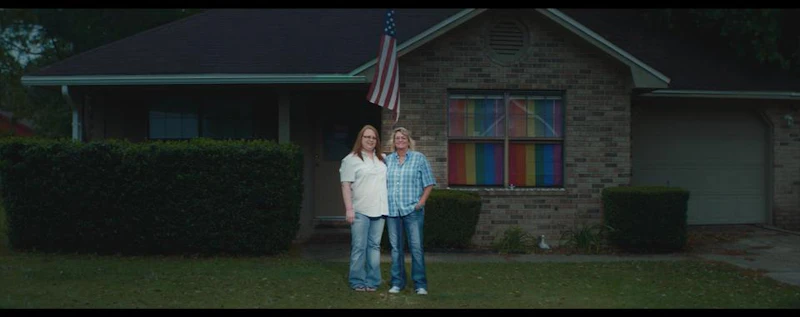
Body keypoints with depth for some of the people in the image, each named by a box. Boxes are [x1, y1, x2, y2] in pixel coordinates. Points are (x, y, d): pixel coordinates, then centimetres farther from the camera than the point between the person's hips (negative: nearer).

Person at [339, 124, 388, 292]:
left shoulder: (383, 159, 15)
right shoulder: (351, 159, -1)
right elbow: (346, 185, -6)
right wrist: (349, 209, -13)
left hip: (379, 210, 5)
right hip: (360, 211, -5)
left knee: (374, 246, 7)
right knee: (359, 247, -3)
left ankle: (372, 281, 12)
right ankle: (357, 281, 4)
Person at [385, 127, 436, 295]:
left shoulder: (419, 158, 4)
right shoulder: (387, 160, 12)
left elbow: (429, 183, 3)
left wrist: (422, 201, -6)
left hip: (412, 210, -3)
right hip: (392, 210, 3)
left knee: (416, 247, -6)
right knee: (395, 247, 6)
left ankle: (420, 284, -1)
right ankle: (397, 283, 14)